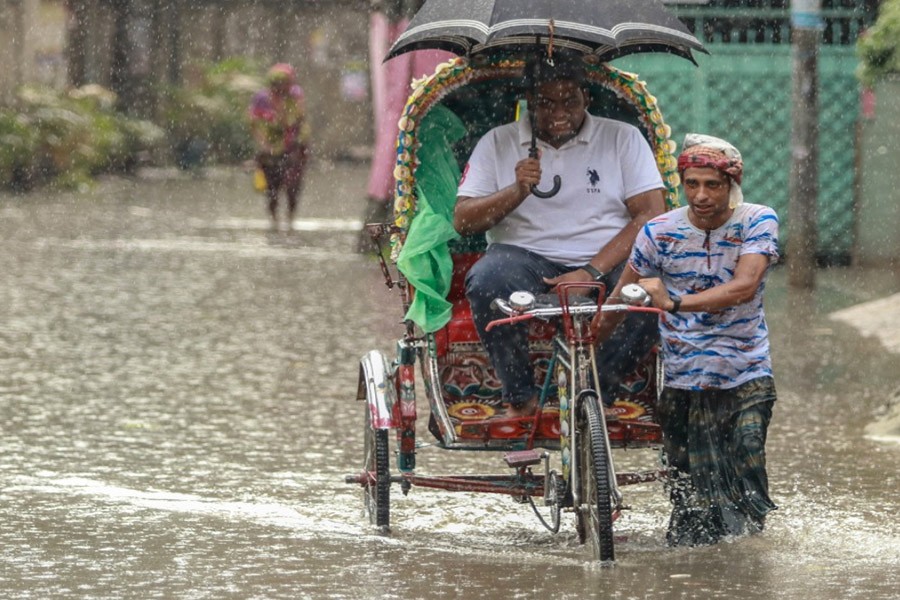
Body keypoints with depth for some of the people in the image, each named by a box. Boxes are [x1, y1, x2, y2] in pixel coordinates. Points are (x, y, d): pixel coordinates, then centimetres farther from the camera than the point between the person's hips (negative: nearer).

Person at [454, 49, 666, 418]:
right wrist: (517, 192, -15)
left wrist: (591, 273, -16)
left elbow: (651, 216, -2)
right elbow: (462, 220, 5)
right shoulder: (498, 143, 12)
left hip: (607, 263, 0)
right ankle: (520, 398, -19)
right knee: (487, 281, -34)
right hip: (528, 260, 0)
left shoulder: (623, 138, 9)